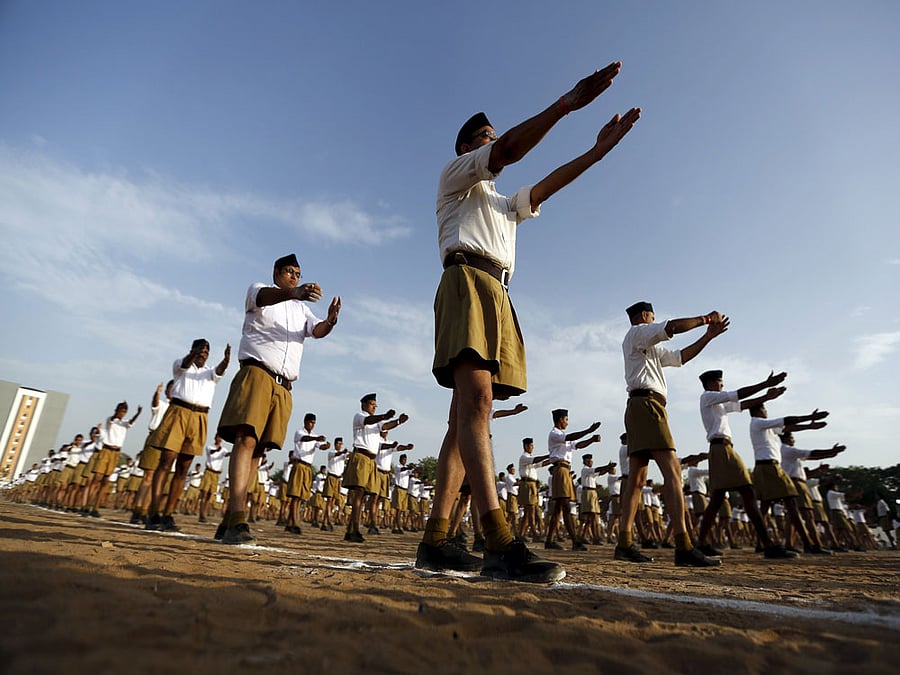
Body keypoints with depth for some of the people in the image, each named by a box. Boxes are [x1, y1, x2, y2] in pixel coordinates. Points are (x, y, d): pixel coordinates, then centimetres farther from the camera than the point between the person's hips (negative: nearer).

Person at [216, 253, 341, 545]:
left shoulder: (302, 309, 26)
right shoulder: (259, 290, 12)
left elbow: (317, 330, 7)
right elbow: (263, 296, -14)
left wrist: (330, 321, -18)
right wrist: (294, 293, -37)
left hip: (283, 386, 5)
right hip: (256, 373, -5)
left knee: (258, 450, 2)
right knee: (245, 440, -20)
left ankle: (229, 519, 7)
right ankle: (237, 521, -26)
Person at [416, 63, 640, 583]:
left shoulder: (503, 205, 40)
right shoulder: (456, 174, 19)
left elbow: (546, 186, 28)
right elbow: (508, 151, 1)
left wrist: (599, 149, 20)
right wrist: (568, 103, -2)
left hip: (497, 295, 8)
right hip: (467, 280, -8)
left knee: (466, 416, -3)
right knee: (477, 401, -25)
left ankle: (435, 542, -2)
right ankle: (500, 545, -34)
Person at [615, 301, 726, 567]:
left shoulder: (650, 347, 32)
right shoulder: (636, 333, 5)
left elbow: (680, 357, 27)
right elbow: (671, 327, -12)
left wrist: (708, 336, 20)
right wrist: (703, 319, 2)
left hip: (638, 407, 10)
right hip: (646, 402, -10)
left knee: (637, 477, 3)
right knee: (672, 469, -18)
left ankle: (624, 544, 2)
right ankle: (683, 547, -24)